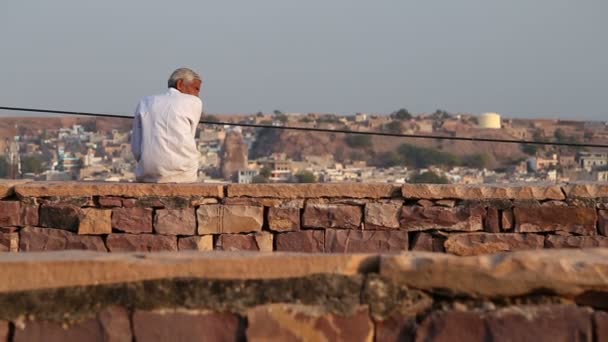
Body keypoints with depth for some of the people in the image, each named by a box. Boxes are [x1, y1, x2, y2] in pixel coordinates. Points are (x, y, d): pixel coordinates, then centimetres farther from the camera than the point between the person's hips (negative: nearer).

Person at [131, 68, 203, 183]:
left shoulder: (146, 102, 14)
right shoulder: (194, 102, 7)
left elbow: (136, 147, 9)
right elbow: (184, 142, 11)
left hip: (147, 174, 3)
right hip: (182, 174, -3)